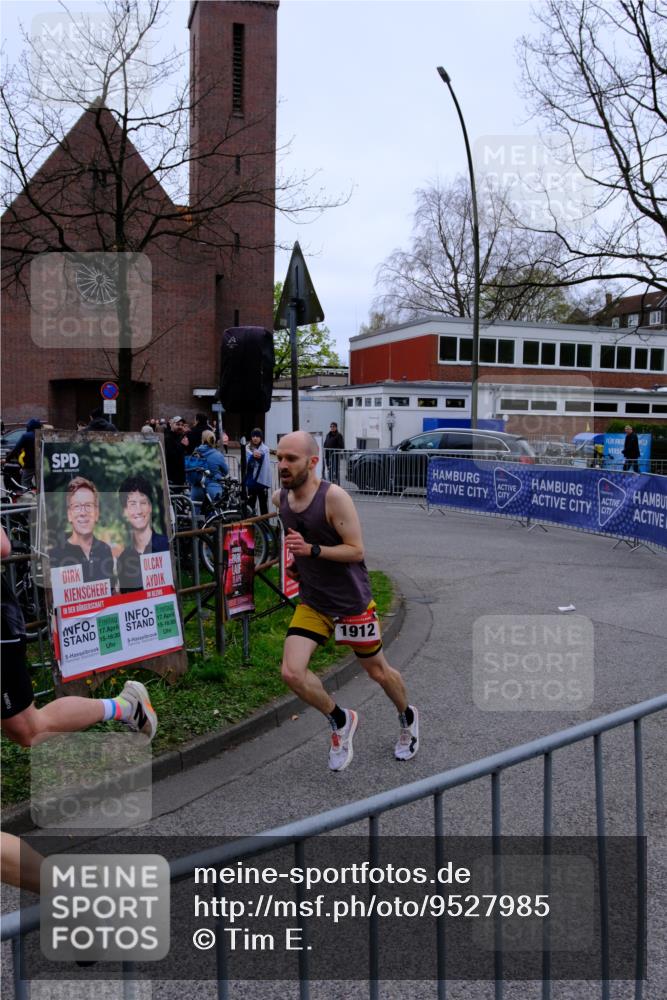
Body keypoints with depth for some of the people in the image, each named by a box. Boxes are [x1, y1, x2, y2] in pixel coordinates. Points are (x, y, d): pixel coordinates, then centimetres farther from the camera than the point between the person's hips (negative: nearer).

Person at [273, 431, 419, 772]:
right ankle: (340, 720, 14)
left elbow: (356, 551, -22)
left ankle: (407, 718, 47)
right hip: (312, 603, 5)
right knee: (292, 672, -14)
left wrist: (311, 550, -33)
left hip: (352, 601, -4)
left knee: (378, 672, 14)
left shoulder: (334, 497, -23)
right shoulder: (280, 497, -4)